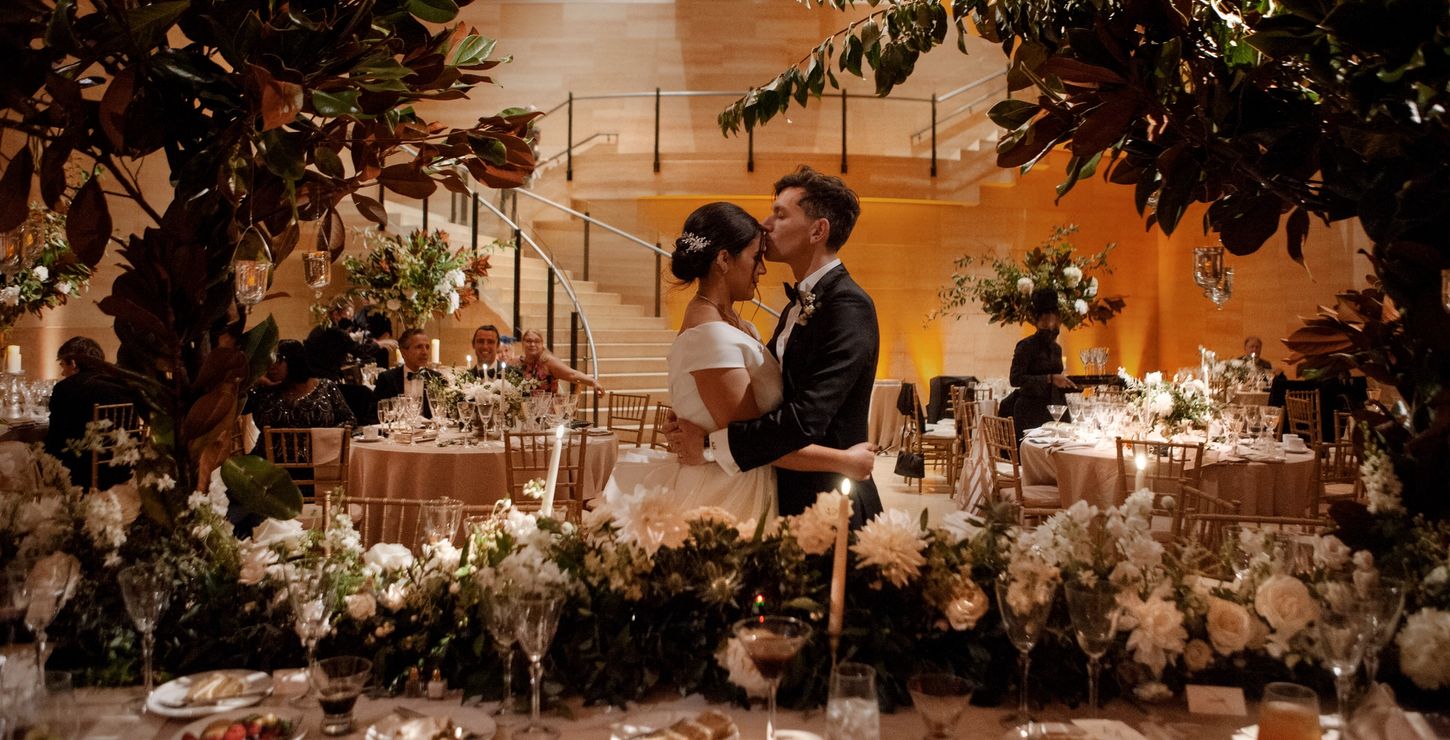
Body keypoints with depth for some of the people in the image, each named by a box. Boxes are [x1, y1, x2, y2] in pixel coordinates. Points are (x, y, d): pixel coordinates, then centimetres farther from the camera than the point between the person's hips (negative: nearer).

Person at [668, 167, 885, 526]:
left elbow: (805, 419, -28)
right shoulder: (799, 305, 12)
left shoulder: (848, 307, -19)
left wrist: (711, 444, -20)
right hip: (791, 496, 8)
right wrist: (693, 426, -4)